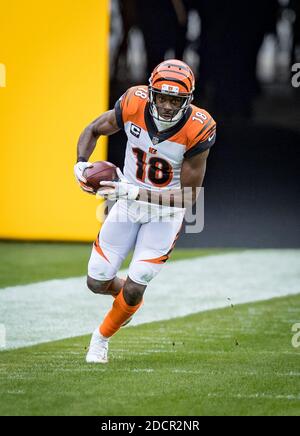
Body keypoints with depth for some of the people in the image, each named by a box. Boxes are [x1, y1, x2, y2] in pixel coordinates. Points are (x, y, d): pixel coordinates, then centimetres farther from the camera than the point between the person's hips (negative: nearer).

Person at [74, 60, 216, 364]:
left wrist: (137, 193, -32)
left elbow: (188, 196, -22)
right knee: (97, 283, 5)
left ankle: (102, 337, 21)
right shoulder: (134, 105, -20)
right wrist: (81, 164, -20)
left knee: (133, 290, -8)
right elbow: (93, 131, 0)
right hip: (129, 203, 3)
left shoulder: (196, 130, -27)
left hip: (166, 212, -3)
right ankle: (127, 296, 41)